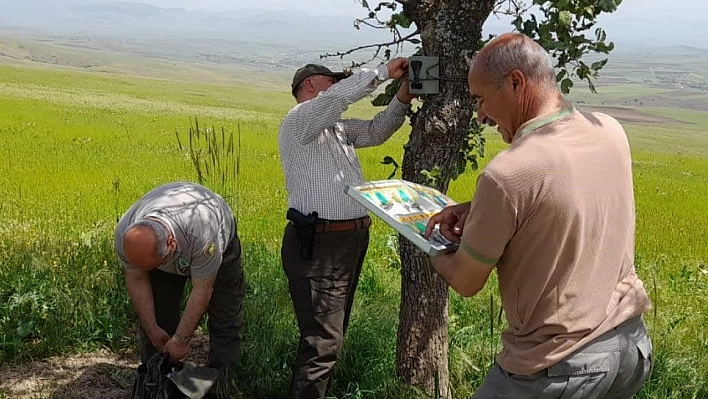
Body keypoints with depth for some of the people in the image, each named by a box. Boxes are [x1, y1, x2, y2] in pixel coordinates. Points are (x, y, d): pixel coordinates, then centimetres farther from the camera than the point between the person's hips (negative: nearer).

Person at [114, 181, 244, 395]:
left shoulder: (201, 235, -46)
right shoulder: (124, 235, -33)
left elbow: (201, 291, -34)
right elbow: (136, 281, -17)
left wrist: (181, 340, -27)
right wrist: (152, 329, -16)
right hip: (160, 249, 3)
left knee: (225, 319, -7)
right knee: (154, 318, -3)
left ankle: (218, 384, 3)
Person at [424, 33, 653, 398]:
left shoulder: (506, 175, -25)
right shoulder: (610, 131, -4)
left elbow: (467, 283, -11)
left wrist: (433, 255, 10)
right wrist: (476, 210, 6)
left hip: (563, 366, -7)